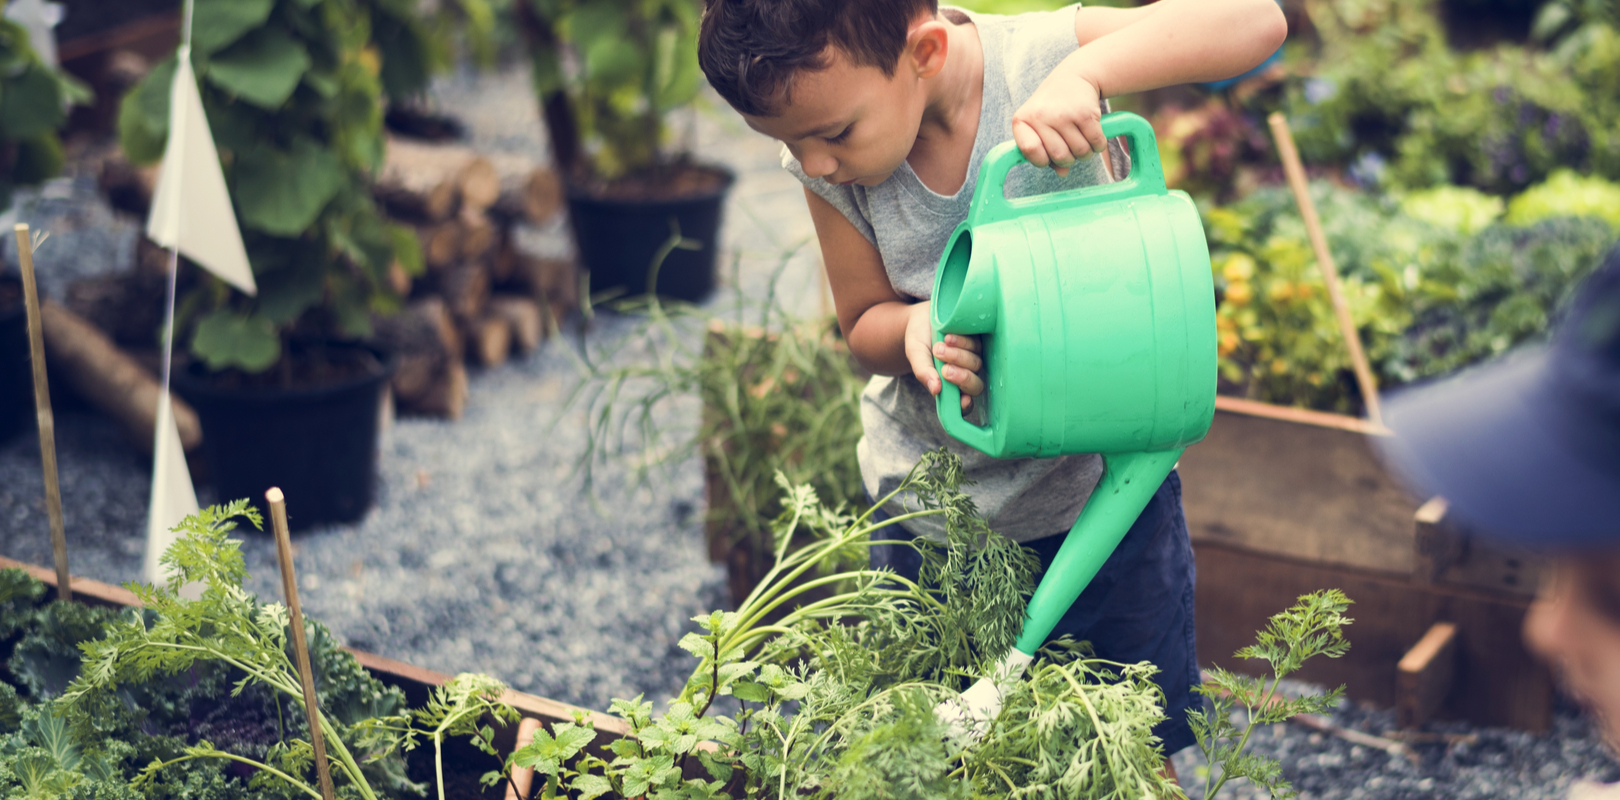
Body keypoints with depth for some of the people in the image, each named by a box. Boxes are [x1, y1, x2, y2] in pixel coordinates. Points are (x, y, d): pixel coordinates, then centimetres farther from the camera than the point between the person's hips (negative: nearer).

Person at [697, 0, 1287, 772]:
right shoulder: (826, 166, -16)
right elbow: (864, 323, -2)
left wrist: (1087, 70, -43)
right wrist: (913, 329, -26)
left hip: (1105, 480, -2)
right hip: (934, 512, 2)